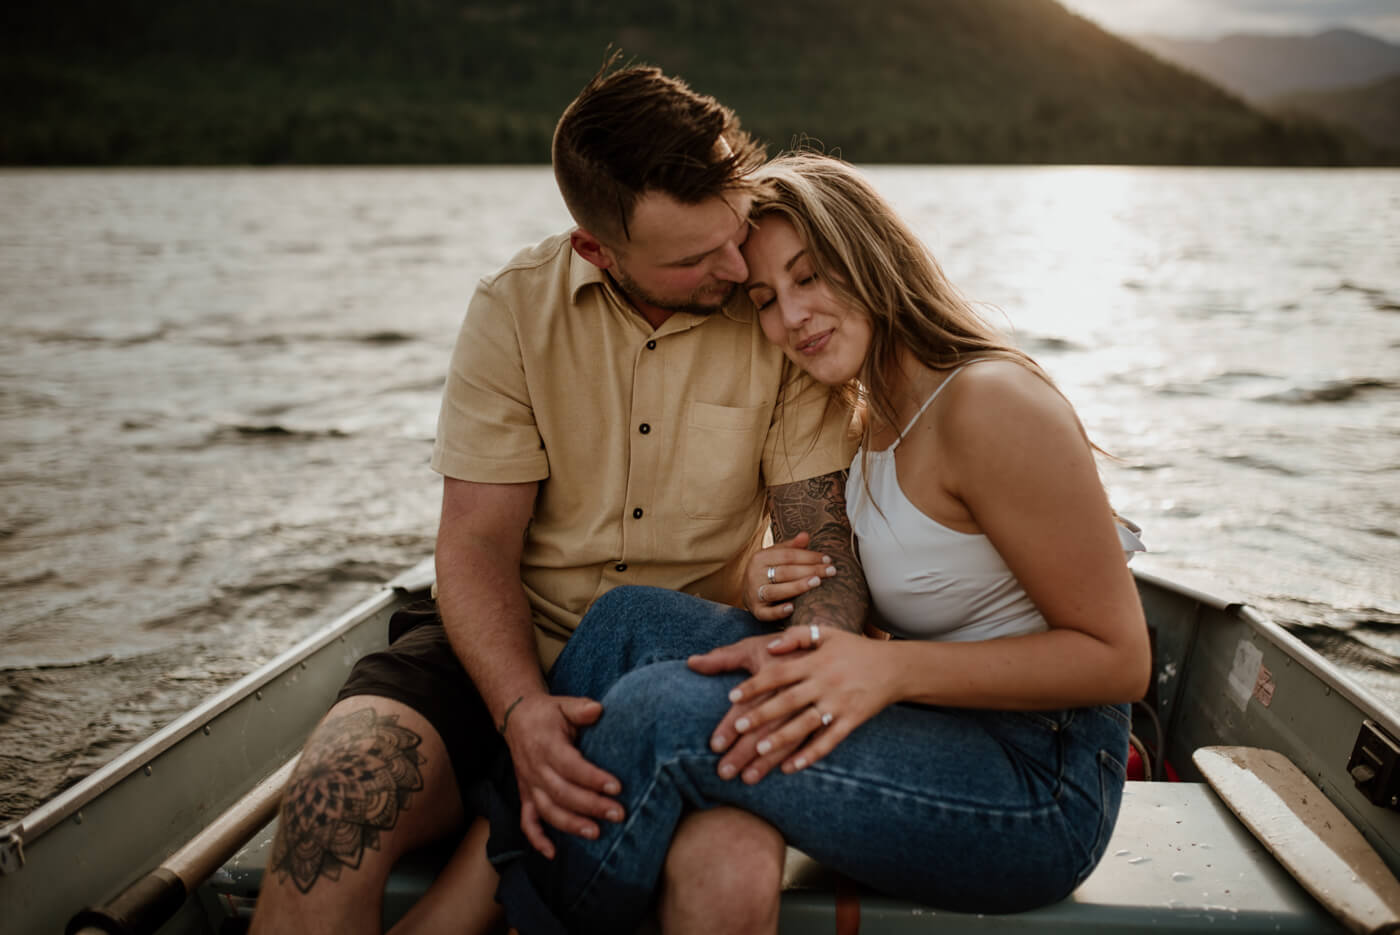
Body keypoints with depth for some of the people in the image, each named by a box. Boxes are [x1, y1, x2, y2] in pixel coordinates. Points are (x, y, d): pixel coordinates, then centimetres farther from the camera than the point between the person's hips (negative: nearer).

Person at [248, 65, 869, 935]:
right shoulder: (516, 307, -4)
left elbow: (827, 551, -7)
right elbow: (477, 547, -6)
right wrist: (522, 713, -24)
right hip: (513, 649, 1)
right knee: (339, 785, -27)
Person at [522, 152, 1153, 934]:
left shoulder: (989, 401, -18)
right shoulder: (877, 417, 10)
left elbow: (1119, 658, -17)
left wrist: (890, 669, -26)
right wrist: (777, 595, -7)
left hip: (1039, 786, -8)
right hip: (938, 735, 8)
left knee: (662, 716, -25)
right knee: (633, 619, -5)